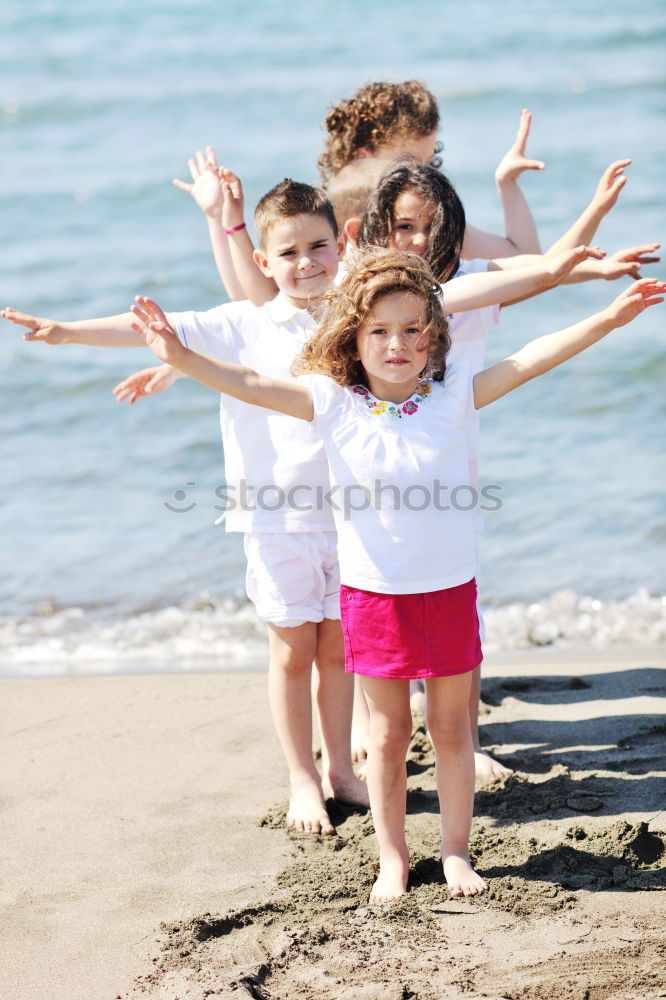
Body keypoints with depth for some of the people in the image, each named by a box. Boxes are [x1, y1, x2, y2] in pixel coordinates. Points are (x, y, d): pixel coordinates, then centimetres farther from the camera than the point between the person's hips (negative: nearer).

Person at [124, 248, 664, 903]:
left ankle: (455, 851, 26)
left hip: (450, 588, 0)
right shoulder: (334, 402, -7)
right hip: (374, 594, 0)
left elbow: (531, 359, -13)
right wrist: (182, 358, -28)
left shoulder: (454, 393, -6)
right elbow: (251, 386, -14)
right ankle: (392, 860, 23)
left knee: (451, 728, 12)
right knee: (387, 734, 11)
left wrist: (610, 318, -21)